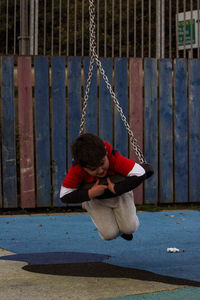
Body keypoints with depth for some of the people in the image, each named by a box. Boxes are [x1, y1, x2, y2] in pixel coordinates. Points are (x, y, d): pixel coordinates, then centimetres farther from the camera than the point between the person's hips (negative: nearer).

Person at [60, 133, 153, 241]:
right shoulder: (76, 170, -32)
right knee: (109, 234, -12)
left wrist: (116, 189, -38)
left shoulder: (114, 158, -35)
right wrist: (89, 194, -37)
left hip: (119, 192, 0)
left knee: (130, 228, -13)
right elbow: (64, 196, -25)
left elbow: (140, 174, -40)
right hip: (96, 199, 0)